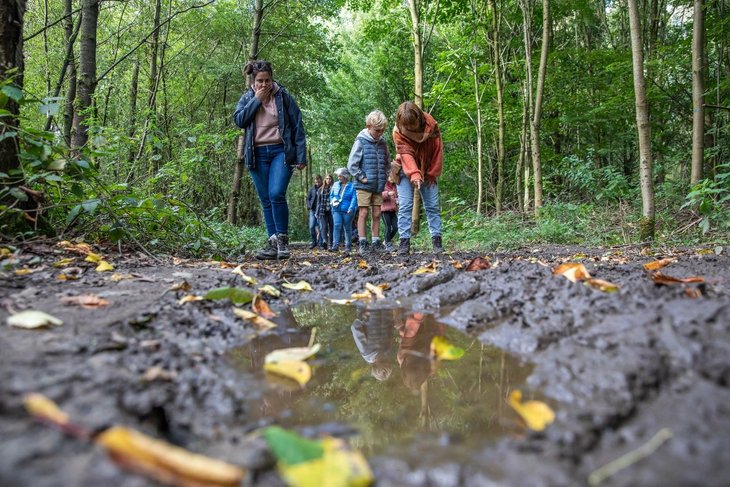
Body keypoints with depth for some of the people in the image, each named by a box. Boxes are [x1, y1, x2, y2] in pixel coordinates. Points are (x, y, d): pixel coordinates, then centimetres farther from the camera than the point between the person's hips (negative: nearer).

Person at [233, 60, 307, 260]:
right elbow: (238, 120, -4)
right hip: (257, 154, 4)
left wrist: (301, 156, -5)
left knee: (276, 194, -20)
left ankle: (282, 238, -5)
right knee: (266, 201, 4)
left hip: (281, 152, -3)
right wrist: (256, 100, -9)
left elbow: (297, 127, 0)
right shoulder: (247, 97, 11)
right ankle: (273, 243, 8)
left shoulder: (283, 96, 2)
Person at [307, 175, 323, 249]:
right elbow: (308, 198, 17)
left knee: (320, 228, -1)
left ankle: (320, 243, 7)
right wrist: (309, 206, 2)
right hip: (313, 210, 4)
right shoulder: (312, 189, 11)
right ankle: (314, 242, 13)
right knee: (311, 227, -1)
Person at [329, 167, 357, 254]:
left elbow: (354, 198, -8)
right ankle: (335, 245, -13)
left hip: (347, 211, -3)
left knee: (347, 228, 5)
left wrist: (351, 208, -18)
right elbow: (331, 195, 21)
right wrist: (333, 202, 1)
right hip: (337, 210, 3)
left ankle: (348, 246, 14)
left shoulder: (351, 186, -2)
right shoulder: (335, 185, 12)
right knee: (337, 226, -11)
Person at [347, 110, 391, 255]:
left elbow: (387, 163, 19)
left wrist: (384, 177, 6)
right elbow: (351, 164, -9)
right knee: (363, 213, -3)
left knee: (377, 214, 6)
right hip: (364, 185, -5)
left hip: (378, 186, 5)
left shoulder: (383, 143, 8)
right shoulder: (361, 141, -7)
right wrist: (361, 178, -11)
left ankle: (376, 243, 12)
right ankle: (362, 243, 2)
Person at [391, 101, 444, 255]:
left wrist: (433, 173, -9)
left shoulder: (431, 124, -17)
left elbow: (438, 149, -10)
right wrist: (414, 175, -45)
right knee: (405, 206, -9)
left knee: (433, 206, 0)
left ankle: (437, 241, 3)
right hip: (406, 172, -1)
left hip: (428, 172, 2)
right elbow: (406, 154, -31)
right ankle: (404, 242, -8)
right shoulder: (398, 131, -21)